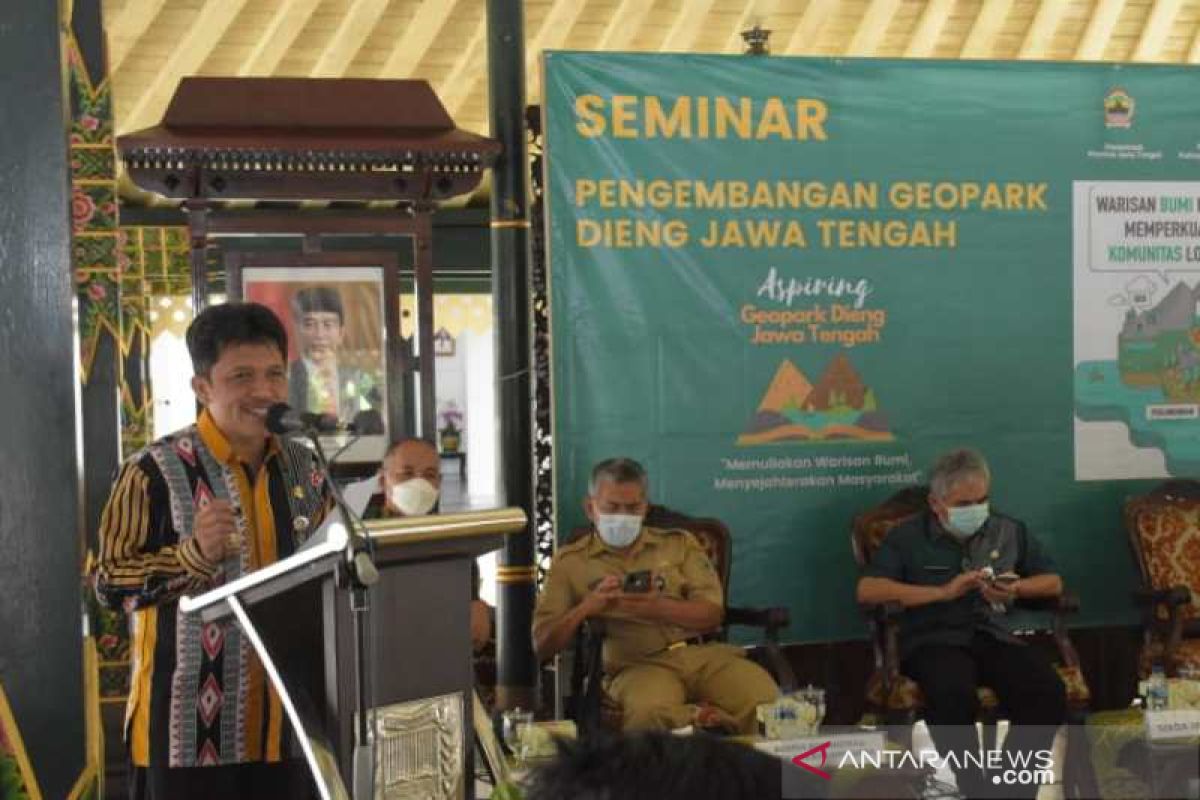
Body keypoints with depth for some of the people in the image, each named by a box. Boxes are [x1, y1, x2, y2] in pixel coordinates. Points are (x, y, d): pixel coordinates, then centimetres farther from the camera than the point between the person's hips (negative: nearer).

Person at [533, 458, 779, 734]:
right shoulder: (570, 562, 14)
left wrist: (659, 608, -12)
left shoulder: (679, 543, 20)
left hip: (703, 653, 2)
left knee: (766, 700, -29)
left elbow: (712, 615, 7)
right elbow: (541, 645, 8)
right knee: (648, 712, -39)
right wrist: (588, 606, -9)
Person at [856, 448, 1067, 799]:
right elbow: (867, 590, -5)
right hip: (934, 639, -3)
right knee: (953, 696, -39)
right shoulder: (908, 536, 8)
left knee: (1049, 691, -28)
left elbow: (1053, 583, 25)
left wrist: (1016, 589, 1)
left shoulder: (1009, 531, 19)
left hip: (993, 635, 3)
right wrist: (943, 592, -11)